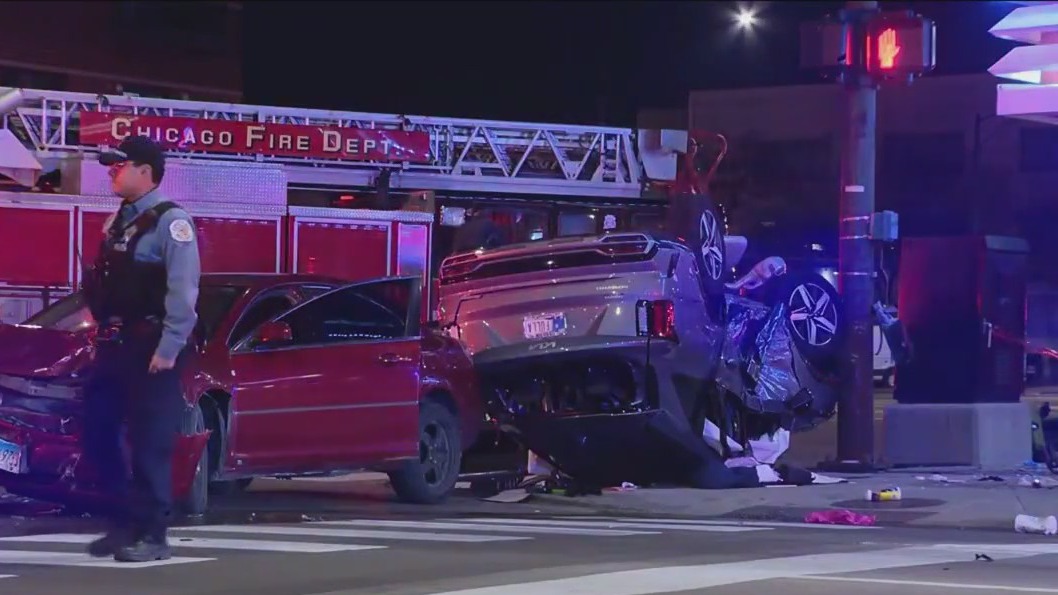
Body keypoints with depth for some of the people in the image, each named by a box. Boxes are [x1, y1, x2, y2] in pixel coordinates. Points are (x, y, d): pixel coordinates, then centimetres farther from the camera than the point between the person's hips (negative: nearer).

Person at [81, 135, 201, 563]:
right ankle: (124, 522, 19)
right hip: (114, 347, 8)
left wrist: (168, 349, -20)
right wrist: (101, 334, 14)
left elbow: (183, 291, -16)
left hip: (150, 349, -8)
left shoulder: (170, 221, -10)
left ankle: (151, 534, 1)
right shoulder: (118, 221, 15)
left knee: (150, 443, -4)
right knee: (98, 434, 8)